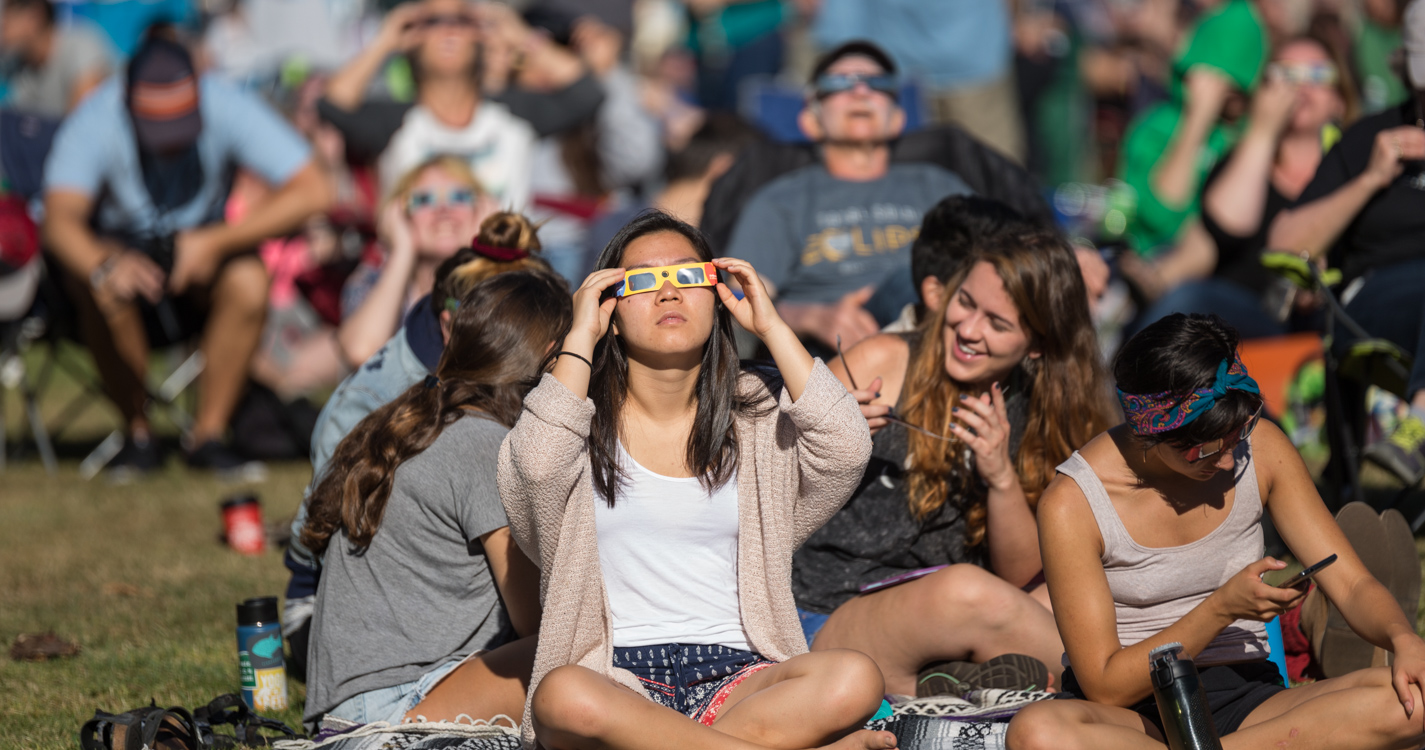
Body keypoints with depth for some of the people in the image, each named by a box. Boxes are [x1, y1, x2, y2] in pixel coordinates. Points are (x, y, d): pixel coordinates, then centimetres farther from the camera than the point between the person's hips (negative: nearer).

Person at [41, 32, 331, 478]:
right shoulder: (95, 122, -26)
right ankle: (137, 433, -15)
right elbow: (60, 220, -38)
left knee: (249, 279, -31)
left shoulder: (227, 109, -23)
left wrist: (216, 241, -36)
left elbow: (312, 191, -28)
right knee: (100, 289, -35)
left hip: (200, 259, 1)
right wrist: (105, 265, -60)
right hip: (118, 247, -1)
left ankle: (208, 435, -16)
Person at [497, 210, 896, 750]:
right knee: (563, 696, -40)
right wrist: (579, 339, -5)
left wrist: (772, 328, 1)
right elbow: (537, 464, -15)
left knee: (855, 680, -31)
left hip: (732, 675, 1)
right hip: (617, 676, -1)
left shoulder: (759, 413, 15)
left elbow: (846, 450, -7)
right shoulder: (582, 418, 10)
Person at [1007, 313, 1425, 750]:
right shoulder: (1073, 504, -13)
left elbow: (1352, 586, 1)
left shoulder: (1261, 448, -1)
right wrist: (1223, 608, -23)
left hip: (1244, 700, 3)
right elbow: (1105, 686, -13)